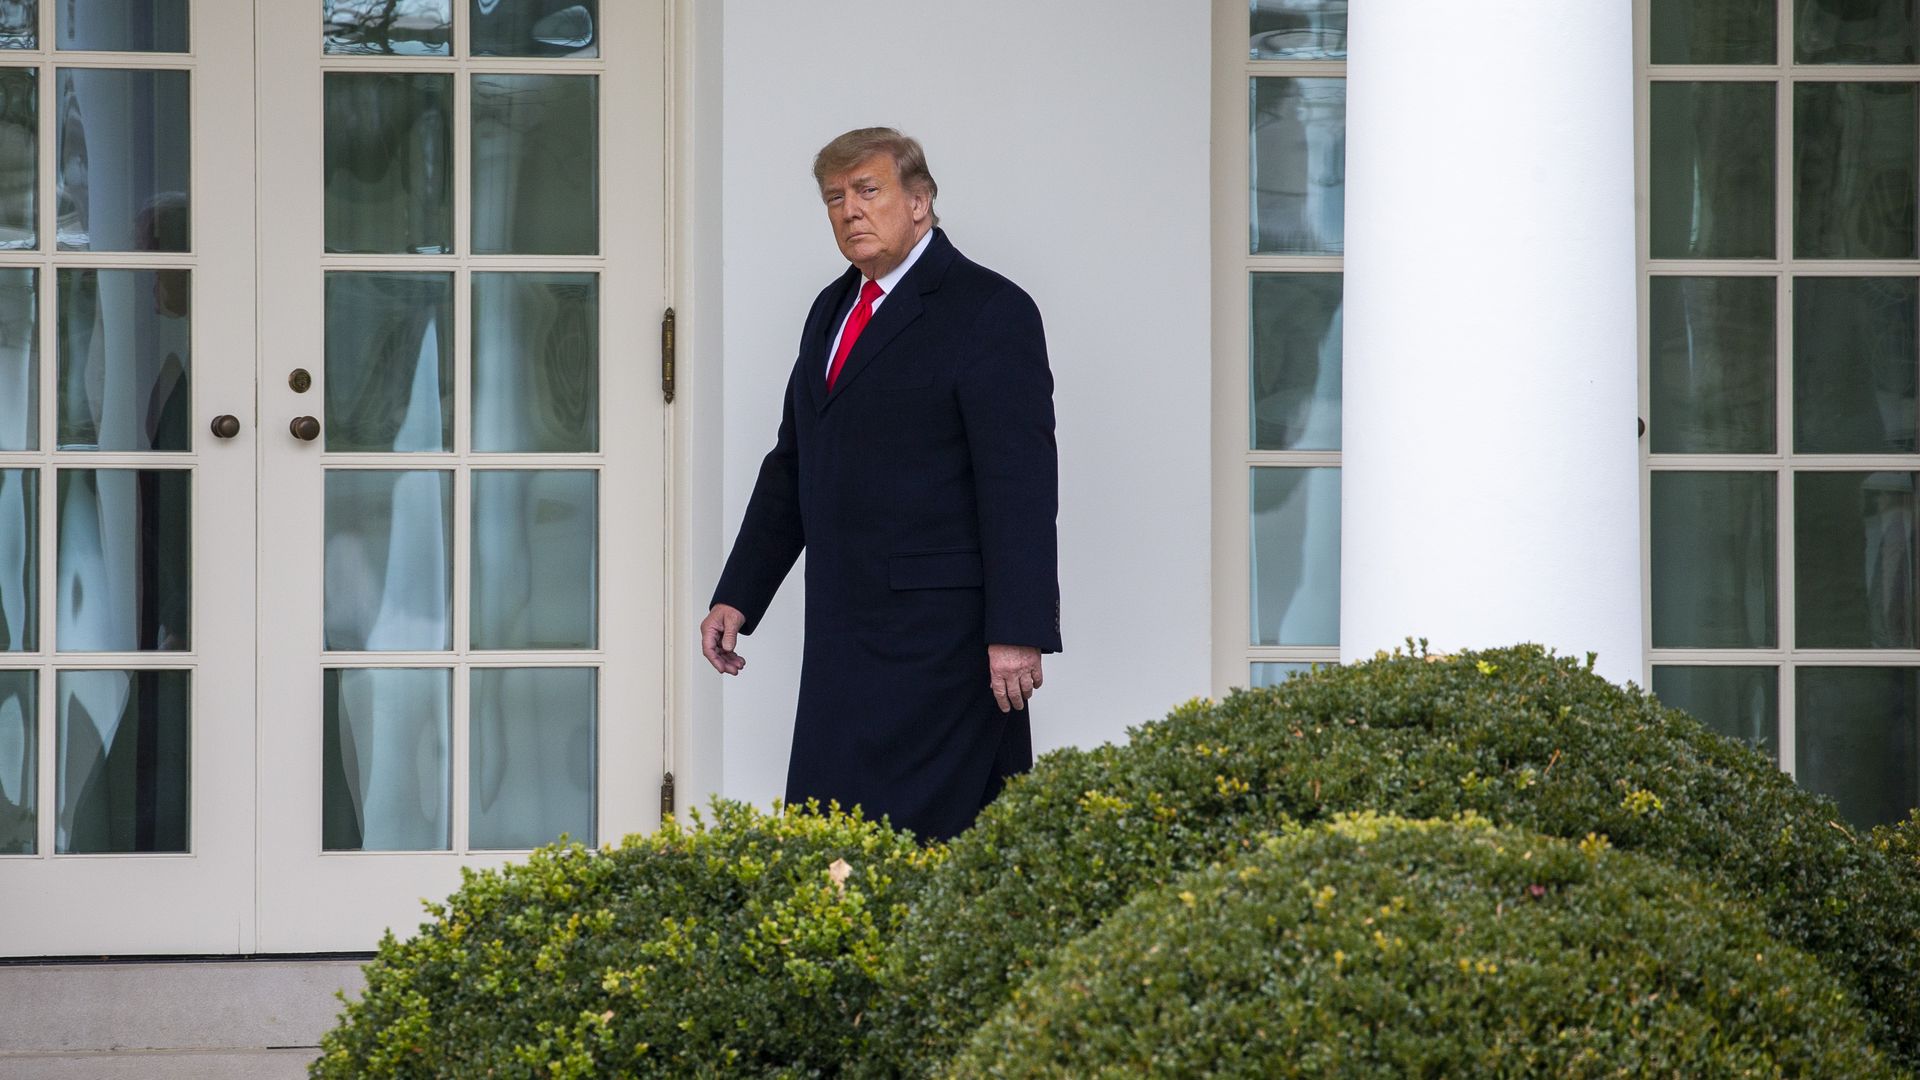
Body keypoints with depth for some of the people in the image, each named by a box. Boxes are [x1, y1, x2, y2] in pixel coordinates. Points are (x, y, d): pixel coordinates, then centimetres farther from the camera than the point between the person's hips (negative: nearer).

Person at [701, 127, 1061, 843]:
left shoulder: (989, 312, -7)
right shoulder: (833, 309, 18)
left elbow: (1020, 482, -13)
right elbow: (791, 464, 25)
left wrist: (1018, 634, -20)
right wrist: (737, 597, 20)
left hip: (937, 635, -8)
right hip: (841, 635, 8)